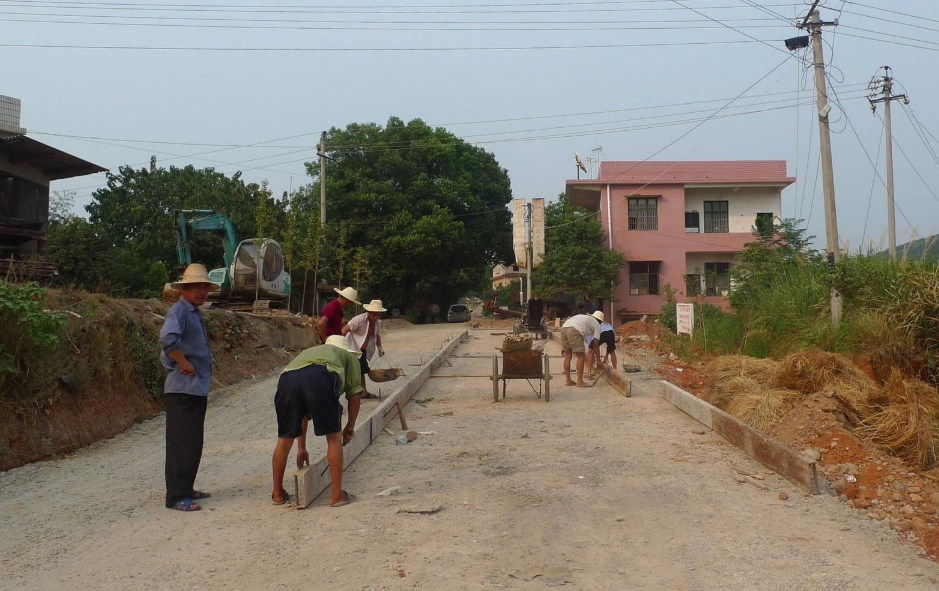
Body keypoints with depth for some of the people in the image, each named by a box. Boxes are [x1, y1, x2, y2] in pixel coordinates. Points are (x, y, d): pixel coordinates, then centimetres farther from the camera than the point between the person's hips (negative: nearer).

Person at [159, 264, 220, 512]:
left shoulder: (195, 313, 18)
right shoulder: (179, 310, -12)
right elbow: (168, 338, -31)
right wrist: (185, 364, -21)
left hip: (197, 388, 10)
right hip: (183, 388, -10)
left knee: (193, 443, 16)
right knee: (182, 443, -6)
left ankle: (186, 489, 26)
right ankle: (176, 497, 0)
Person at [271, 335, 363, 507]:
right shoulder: (349, 357, 35)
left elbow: (302, 411, 46)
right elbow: (355, 396, 21)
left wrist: (302, 448, 50)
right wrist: (350, 427, 35)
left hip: (287, 378, 4)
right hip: (320, 377, -4)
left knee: (284, 439, 20)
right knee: (334, 437, 11)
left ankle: (278, 493, 31)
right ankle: (337, 495, 14)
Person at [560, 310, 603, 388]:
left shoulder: (584, 317, 37)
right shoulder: (596, 324, 19)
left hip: (564, 328, 7)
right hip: (574, 330, -7)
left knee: (567, 356, 14)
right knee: (581, 356, 1)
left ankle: (568, 380, 20)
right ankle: (580, 382, 0)